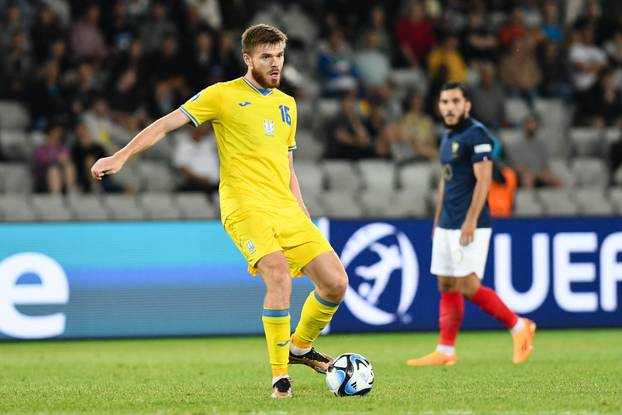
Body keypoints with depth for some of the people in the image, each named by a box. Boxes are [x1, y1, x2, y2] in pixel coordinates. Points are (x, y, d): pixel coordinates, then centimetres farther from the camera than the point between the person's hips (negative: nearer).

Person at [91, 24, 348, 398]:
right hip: (245, 207, -6)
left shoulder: (287, 104, 19)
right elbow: (167, 124, -1)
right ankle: (280, 377, -17)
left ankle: (300, 347, 25)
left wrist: (302, 210, 16)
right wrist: (121, 156, -10)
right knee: (280, 276, -28)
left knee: (336, 283, -2)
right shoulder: (224, 95, 1)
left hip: (287, 210, 6)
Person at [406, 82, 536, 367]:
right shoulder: (448, 137, 16)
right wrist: (438, 221, 22)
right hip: (446, 226, 9)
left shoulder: (476, 134, -11)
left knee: (468, 287, -12)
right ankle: (445, 351, 7)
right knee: (447, 287, 6)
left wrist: (470, 220, -22)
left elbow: (483, 180, -17)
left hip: (469, 226, -9)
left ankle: (519, 327, 2)